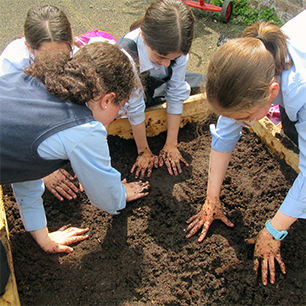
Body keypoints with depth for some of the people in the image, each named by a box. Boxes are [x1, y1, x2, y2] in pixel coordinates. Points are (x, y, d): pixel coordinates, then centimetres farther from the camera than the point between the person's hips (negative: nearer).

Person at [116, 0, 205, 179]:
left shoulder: (179, 48, -30)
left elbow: (176, 95, -23)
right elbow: (134, 108, -33)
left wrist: (171, 145, -21)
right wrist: (143, 152, -23)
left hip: (157, 91, 0)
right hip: (127, 95, 0)